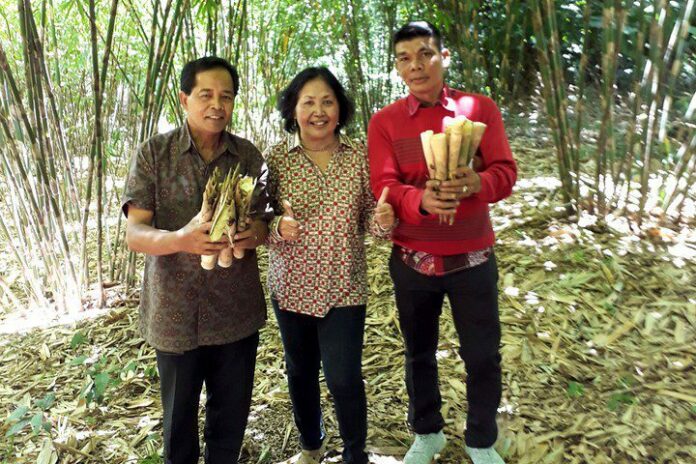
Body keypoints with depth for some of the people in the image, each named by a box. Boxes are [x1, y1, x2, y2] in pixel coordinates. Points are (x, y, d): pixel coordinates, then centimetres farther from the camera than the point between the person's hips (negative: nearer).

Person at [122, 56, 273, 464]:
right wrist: (180, 240, -32)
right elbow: (134, 234, -11)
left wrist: (254, 234, -20)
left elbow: (264, 225, 4)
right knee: (179, 420, 17)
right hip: (175, 313, -2)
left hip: (237, 313, 2)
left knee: (231, 419, 17)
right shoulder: (154, 154, -6)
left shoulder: (249, 157, 1)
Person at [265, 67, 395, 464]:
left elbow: (370, 220, 0)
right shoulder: (277, 158, -5)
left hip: (344, 288, -1)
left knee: (344, 378, 1)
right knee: (300, 372, 18)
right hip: (291, 287, 2)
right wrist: (279, 227, -24)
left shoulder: (359, 155, -4)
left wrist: (383, 219, -22)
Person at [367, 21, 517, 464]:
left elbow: (506, 171, -8)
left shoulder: (481, 108, 0)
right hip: (412, 259, 1)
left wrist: (476, 184, -31)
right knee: (419, 352, 16)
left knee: (483, 355, 8)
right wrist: (421, 200, -32)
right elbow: (383, 186, -10)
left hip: (473, 257, 0)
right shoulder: (384, 121, 0)